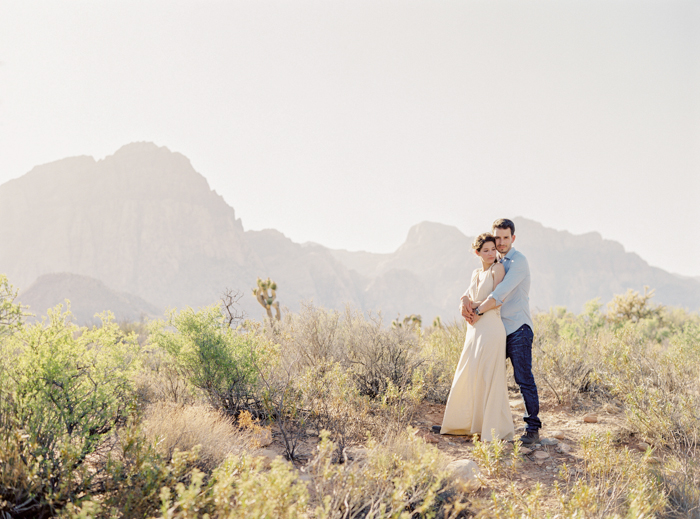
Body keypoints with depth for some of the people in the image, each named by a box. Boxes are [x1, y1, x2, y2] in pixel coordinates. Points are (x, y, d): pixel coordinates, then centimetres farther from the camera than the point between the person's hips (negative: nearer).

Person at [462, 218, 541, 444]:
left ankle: (532, 428, -3)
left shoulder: (518, 261, -9)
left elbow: (501, 293, -19)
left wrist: (479, 310, -15)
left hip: (518, 329, -8)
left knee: (524, 379, -8)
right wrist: (465, 300, -10)